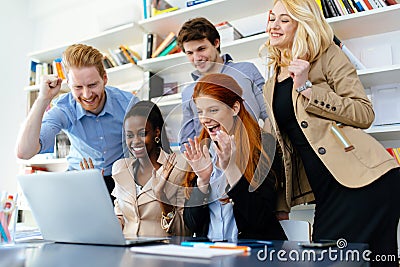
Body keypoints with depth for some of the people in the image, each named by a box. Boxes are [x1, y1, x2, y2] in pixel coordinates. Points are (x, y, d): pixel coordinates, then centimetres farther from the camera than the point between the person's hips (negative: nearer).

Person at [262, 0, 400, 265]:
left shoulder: (328, 56, 0)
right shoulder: (271, 85, 18)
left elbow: (364, 113, -8)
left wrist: (307, 87, -13)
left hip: (365, 180, -6)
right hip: (325, 188, 6)